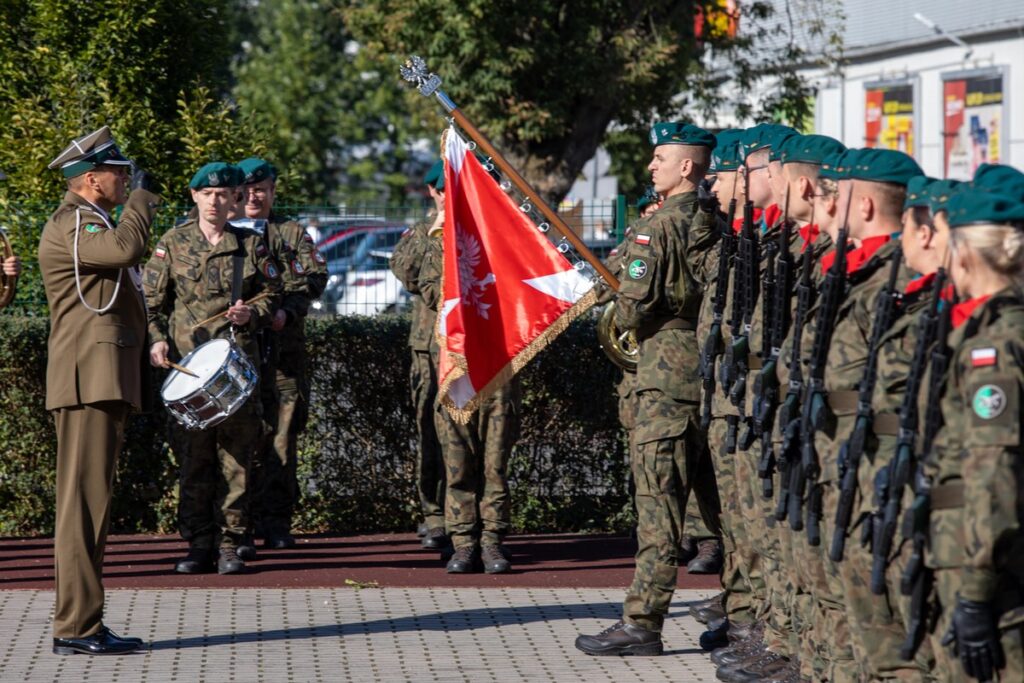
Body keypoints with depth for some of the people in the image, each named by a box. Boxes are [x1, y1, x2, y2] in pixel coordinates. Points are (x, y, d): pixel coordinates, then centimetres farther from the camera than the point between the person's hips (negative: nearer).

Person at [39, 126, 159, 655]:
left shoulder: (93, 225, 24)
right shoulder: (69, 227, -10)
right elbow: (125, 248, -27)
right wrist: (141, 196, -14)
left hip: (104, 383, 11)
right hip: (89, 379, -11)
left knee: (91, 500, 11)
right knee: (83, 501, -12)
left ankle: (83, 623, 14)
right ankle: (76, 627, -13)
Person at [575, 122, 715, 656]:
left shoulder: (657, 230, -13)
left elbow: (632, 311, -13)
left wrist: (634, 324, 7)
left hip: (668, 377, -7)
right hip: (713, 375, 7)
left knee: (658, 504, -7)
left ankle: (642, 624, -7)